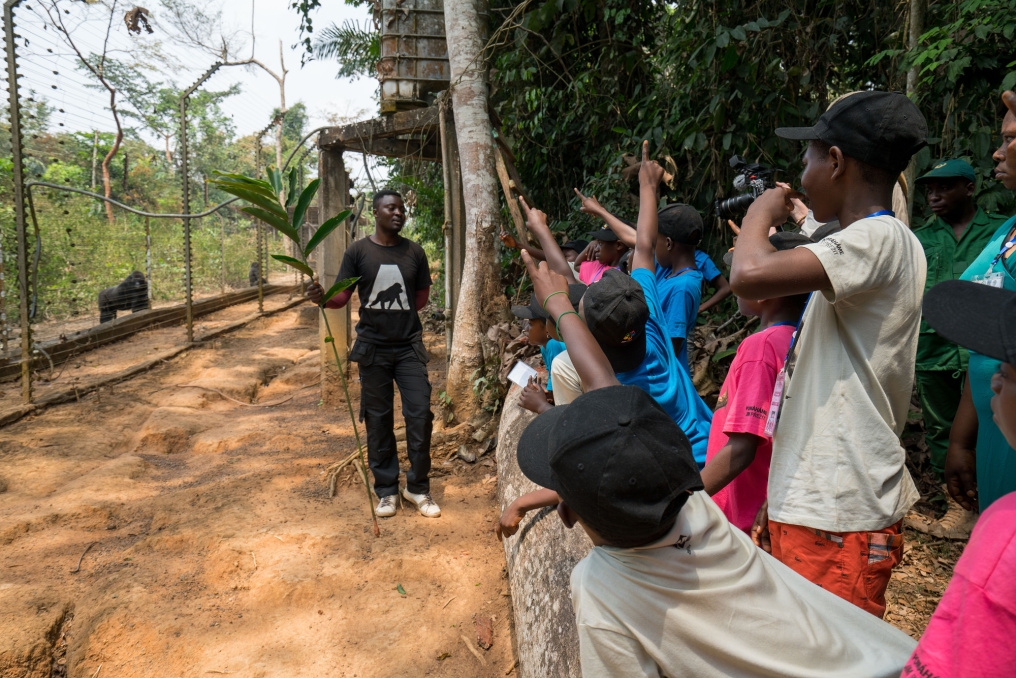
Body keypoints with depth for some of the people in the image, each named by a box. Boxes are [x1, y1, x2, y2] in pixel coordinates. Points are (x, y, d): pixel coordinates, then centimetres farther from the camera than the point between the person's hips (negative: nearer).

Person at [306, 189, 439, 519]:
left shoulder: (414, 252, 6)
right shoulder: (358, 251, 1)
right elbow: (342, 296, -1)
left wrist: (398, 317, 3)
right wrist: (322, 297, -21)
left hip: (409, 347, 1)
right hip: (373, 348, -1)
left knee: (420, 415, -3)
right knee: (378, 420, 6)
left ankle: (417, 487, 14)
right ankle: (386, 490, 20)